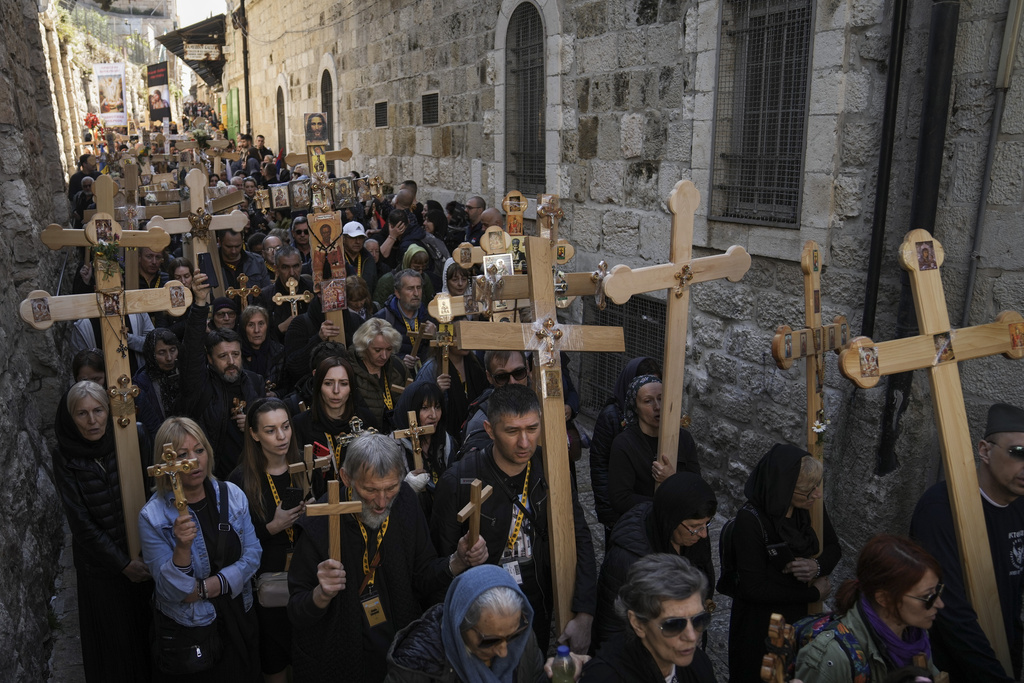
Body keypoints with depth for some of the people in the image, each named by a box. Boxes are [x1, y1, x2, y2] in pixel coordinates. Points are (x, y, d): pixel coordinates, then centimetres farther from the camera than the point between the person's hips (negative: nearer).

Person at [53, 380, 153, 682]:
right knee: (113, 637, 12)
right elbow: (80, 522, -11)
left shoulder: (133, 440, -9)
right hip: (100, 563, -1)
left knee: (147, 628, 13)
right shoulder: (65, 457, -11)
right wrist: (123, 563, -11)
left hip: (143, 554, 1)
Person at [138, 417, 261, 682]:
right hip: (186, 630, -3)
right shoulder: (153, 515, -15)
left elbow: (252, 554, -7)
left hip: (238, 619, 3)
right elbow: (171, 591, -16)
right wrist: (183, 547, -33)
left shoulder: (232, 495, -7)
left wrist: (205, 588, -16)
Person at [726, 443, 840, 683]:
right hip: (761, 623, -5)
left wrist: (818, 566, -18)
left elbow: (833, 547, 5)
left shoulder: (811, 507, -10)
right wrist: (814, 593, -16)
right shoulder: (750, 520, -26)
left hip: (803, 616, 5)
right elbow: (754, 589, -23)